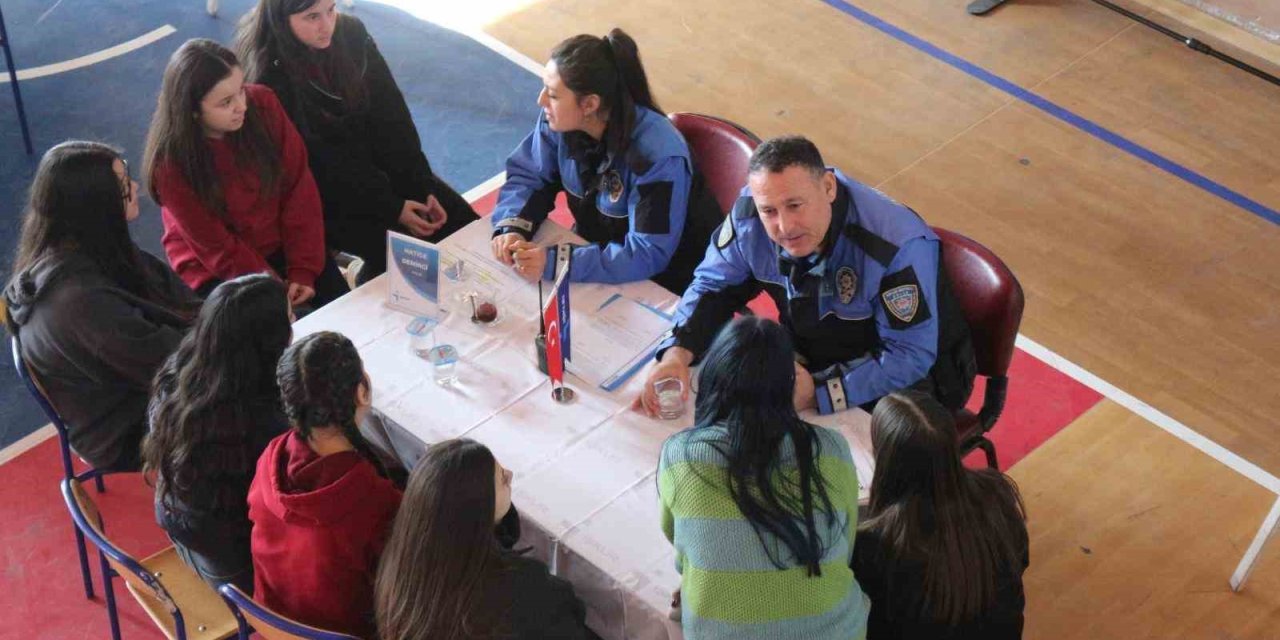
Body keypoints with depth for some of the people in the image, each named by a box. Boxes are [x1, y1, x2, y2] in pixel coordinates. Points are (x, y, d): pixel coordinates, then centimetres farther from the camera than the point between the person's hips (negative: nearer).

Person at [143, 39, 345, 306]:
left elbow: (299, 187, -9)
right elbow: (215, 246, -15)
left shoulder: (262, 103, -14)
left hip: (281, 246, 3)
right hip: (217, 270, -3)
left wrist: (303, 271, -13)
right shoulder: (171, 161, -21)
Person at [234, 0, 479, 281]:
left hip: (374, 165, 6)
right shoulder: (269, 78, -22)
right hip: (321, 193, -6)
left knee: (465, 227, -5)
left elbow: (391, 116, -4)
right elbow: (318, 166, -20)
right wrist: (390, 208, -21)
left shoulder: (351, 33, -6)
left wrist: (422, 188, -12)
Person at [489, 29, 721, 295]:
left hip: (662, 279, -6)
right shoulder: (560, 121, -14)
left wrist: (554, 263, -38)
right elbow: (527, 175, 1)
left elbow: (648, 255, -31)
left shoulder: (658, 154, -31)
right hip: (595, 248, 6)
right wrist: (511, 226, -20)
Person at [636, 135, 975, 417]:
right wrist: (678, 351, -22)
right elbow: (714, 285, -2)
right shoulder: (750, 213, -18)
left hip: (909, 378, -5)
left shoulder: (899, 244, -34)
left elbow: (910, 357, -29)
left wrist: (819, 393, -40)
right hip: (810, 360, 5)